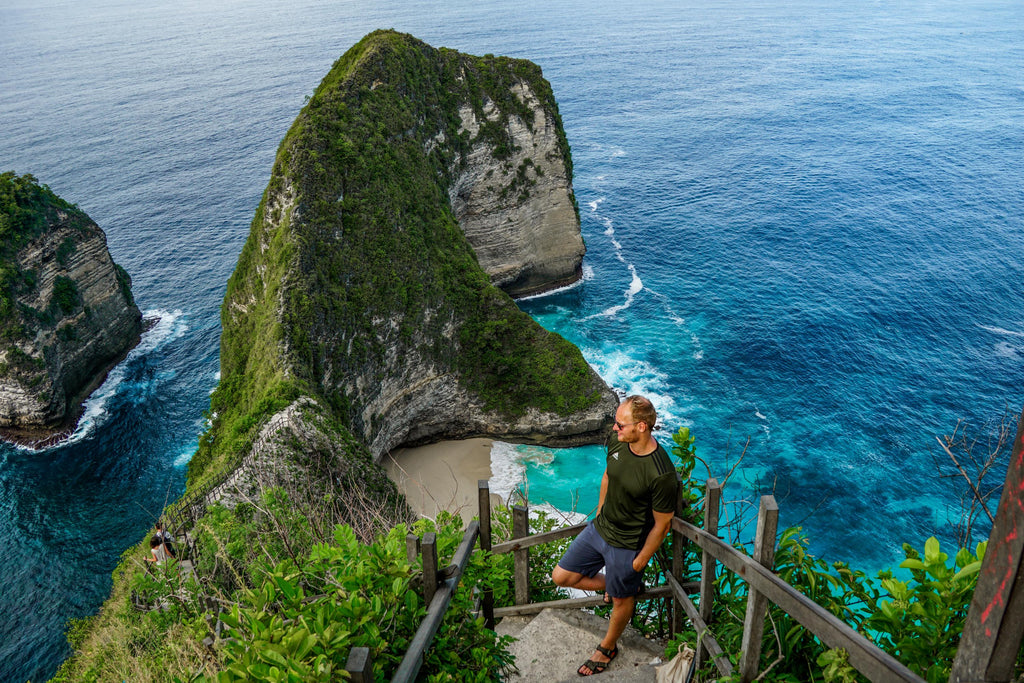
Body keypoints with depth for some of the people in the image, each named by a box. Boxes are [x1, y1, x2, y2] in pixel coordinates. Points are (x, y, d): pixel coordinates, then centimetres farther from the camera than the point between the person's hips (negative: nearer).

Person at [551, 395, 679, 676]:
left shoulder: (662, 475, -32)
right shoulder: (616, 443, -13)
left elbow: (661, 524, -19)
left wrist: (641, 560, -9)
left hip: (627, 546, -6)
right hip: (599, 527, 7)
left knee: (621, 600, 17)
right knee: (561, 577, 13)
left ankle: (608, 648, 47)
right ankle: (625, 585, 33)